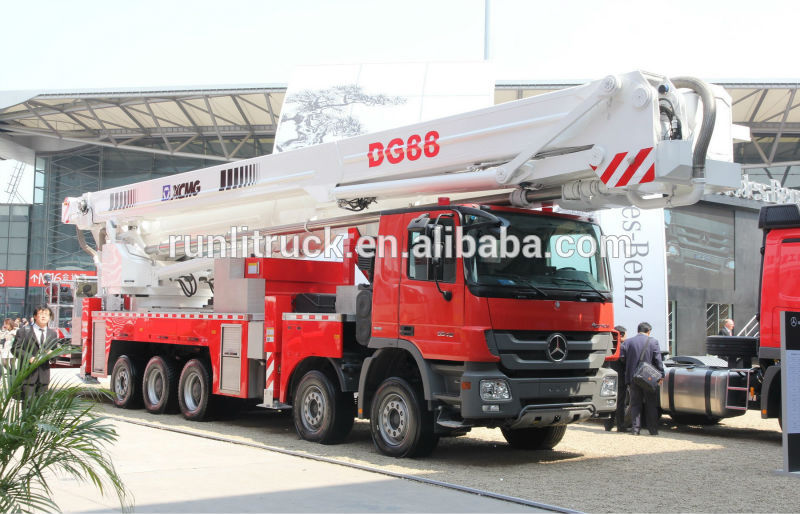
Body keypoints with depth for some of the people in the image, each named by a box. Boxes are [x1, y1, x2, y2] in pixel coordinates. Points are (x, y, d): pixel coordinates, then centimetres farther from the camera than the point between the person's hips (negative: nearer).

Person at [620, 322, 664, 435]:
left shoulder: (627, 342, 1)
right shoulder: (653, 342, -2)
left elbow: (622, 359, 1)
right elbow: (658, 361, -3)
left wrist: (627, 377, 9)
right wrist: (661, 375, 5)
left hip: (633, 378, 1)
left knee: (635, 404, 8)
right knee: (651, 404, 9)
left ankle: (636, 429, 4)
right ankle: (653, 429, 10)